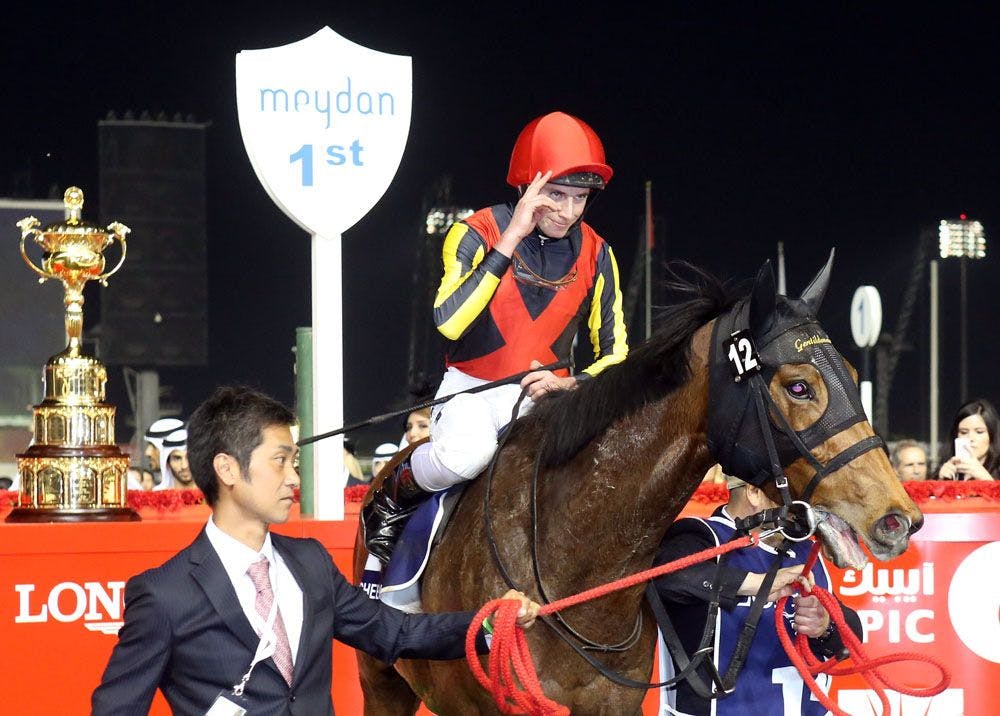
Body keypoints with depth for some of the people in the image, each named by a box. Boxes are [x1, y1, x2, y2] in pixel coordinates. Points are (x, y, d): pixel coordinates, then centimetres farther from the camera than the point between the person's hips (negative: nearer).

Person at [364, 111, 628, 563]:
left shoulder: (595, 254, 1)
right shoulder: (476, 234, -11)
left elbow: (614, 354, 7)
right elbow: (448, 322, -28)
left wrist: (572, 384, -16)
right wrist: (509, 240, -28)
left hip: (543, 396, 4)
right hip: (472, 389, -4)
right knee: (466, 456, -37)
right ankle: (395, 496, -3)